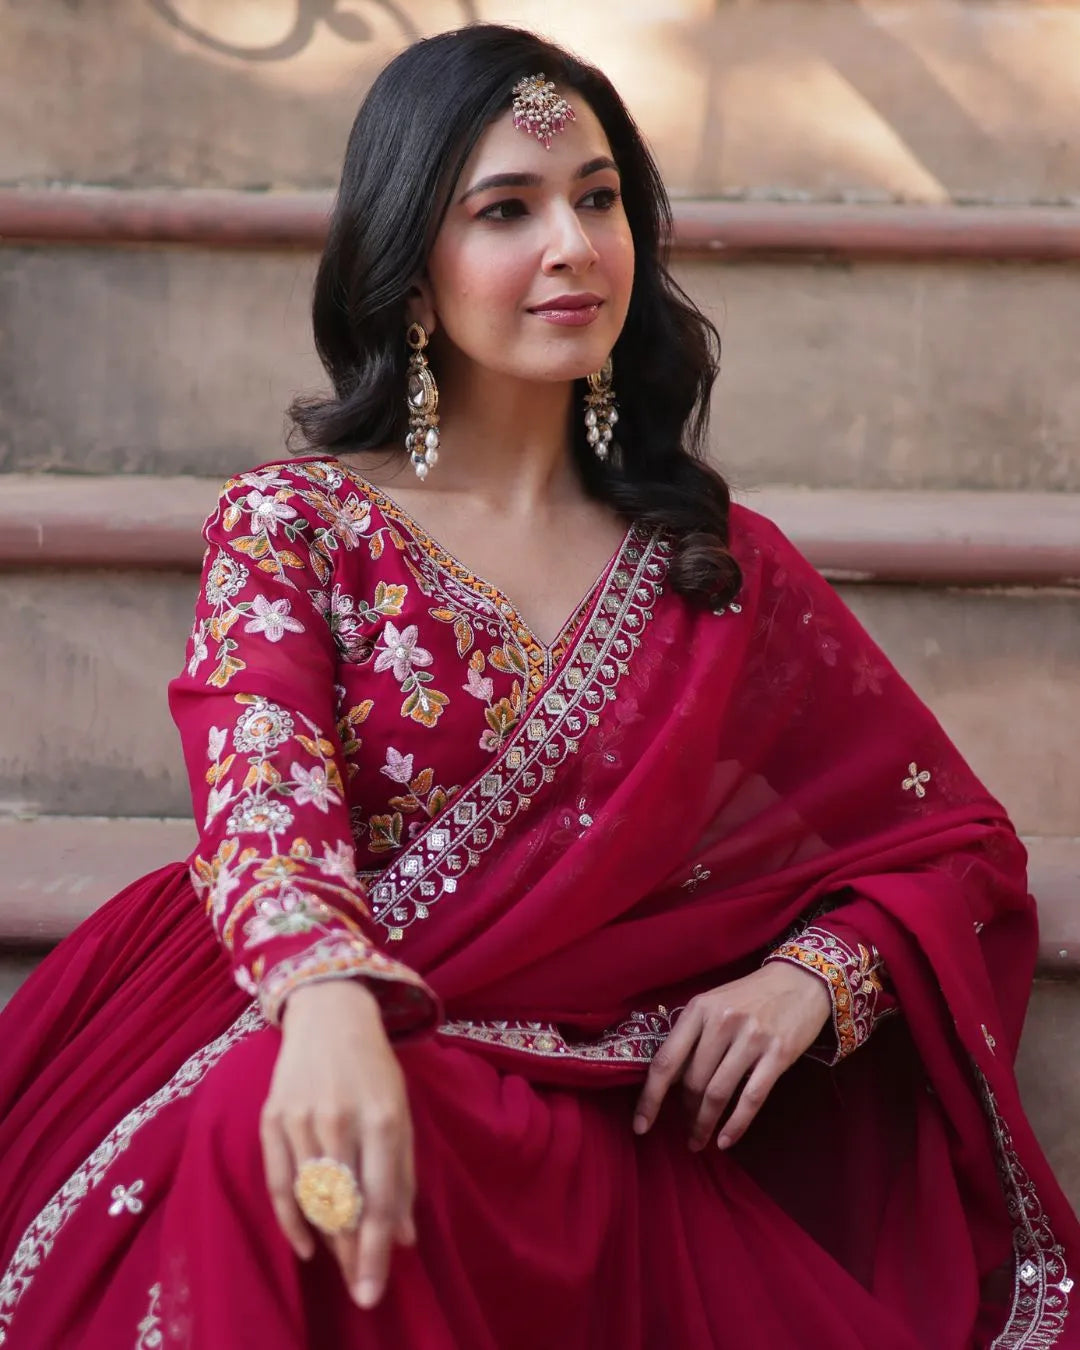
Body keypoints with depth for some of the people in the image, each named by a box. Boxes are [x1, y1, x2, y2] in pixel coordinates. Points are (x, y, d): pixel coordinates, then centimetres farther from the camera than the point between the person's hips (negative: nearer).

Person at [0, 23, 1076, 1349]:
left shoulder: (725, 570, 15)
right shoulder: (289, 522, 8)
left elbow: (963, 848, 20)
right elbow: (262, 791, -11)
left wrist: (808, 980, -2)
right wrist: (329, 996, -35)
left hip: (593, 1126, 1)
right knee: (278, 1140, -38)